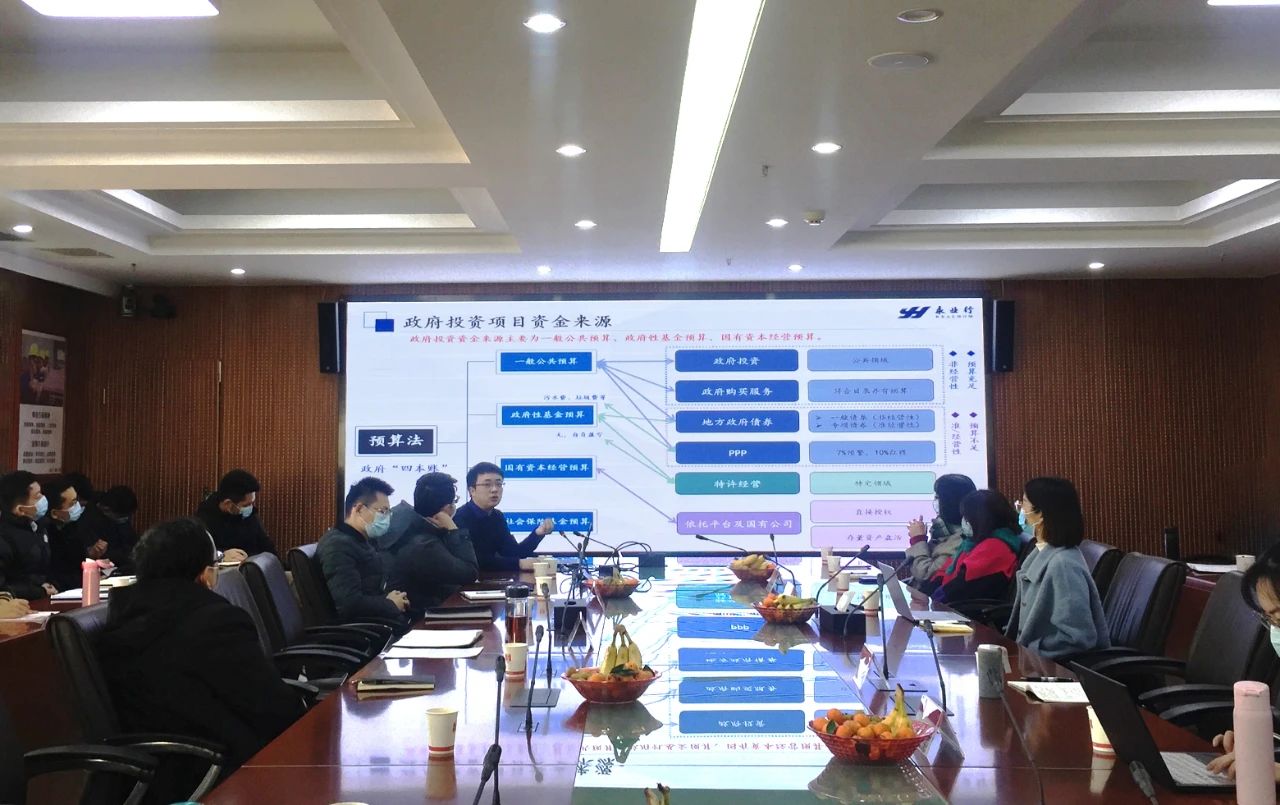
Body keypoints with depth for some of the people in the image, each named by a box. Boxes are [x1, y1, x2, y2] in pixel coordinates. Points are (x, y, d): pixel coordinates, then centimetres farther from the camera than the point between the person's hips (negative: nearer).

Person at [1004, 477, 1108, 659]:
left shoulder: (1063, 564, -22)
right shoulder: (1042, 552, 6)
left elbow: (1077, 637, -25)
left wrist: (1027, 651, -18)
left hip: (1058, 664, -8)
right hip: (1031, 654, 8)